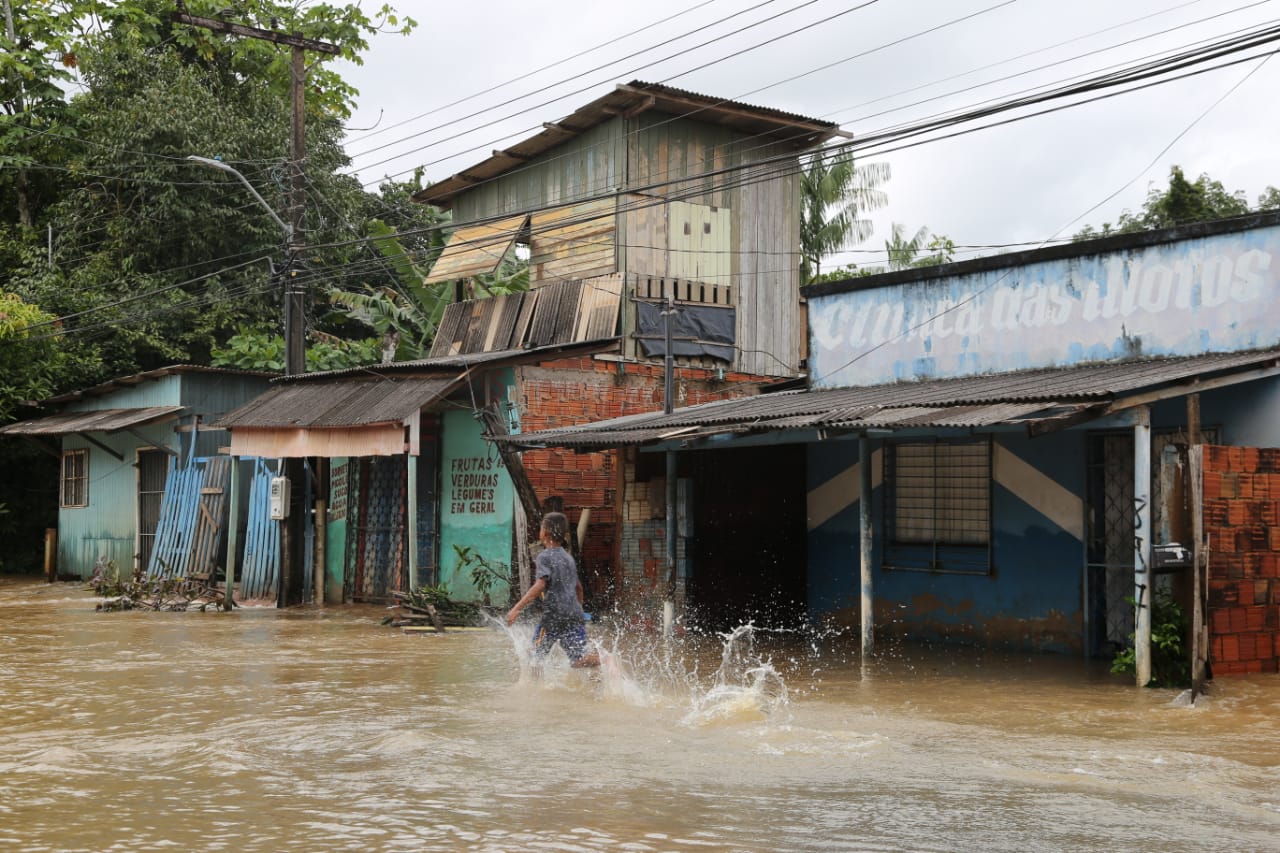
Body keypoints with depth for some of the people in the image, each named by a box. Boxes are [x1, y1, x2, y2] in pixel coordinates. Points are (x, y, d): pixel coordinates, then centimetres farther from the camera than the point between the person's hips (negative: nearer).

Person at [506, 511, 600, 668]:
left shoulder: (545, 557, -4)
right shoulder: (568, 557, 18)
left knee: (536, 657, 11)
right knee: (579, 660, -2)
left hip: (553, 616, -6)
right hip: (575, 616, 6)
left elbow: (539, 586, -19)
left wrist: (516, 608, -23)